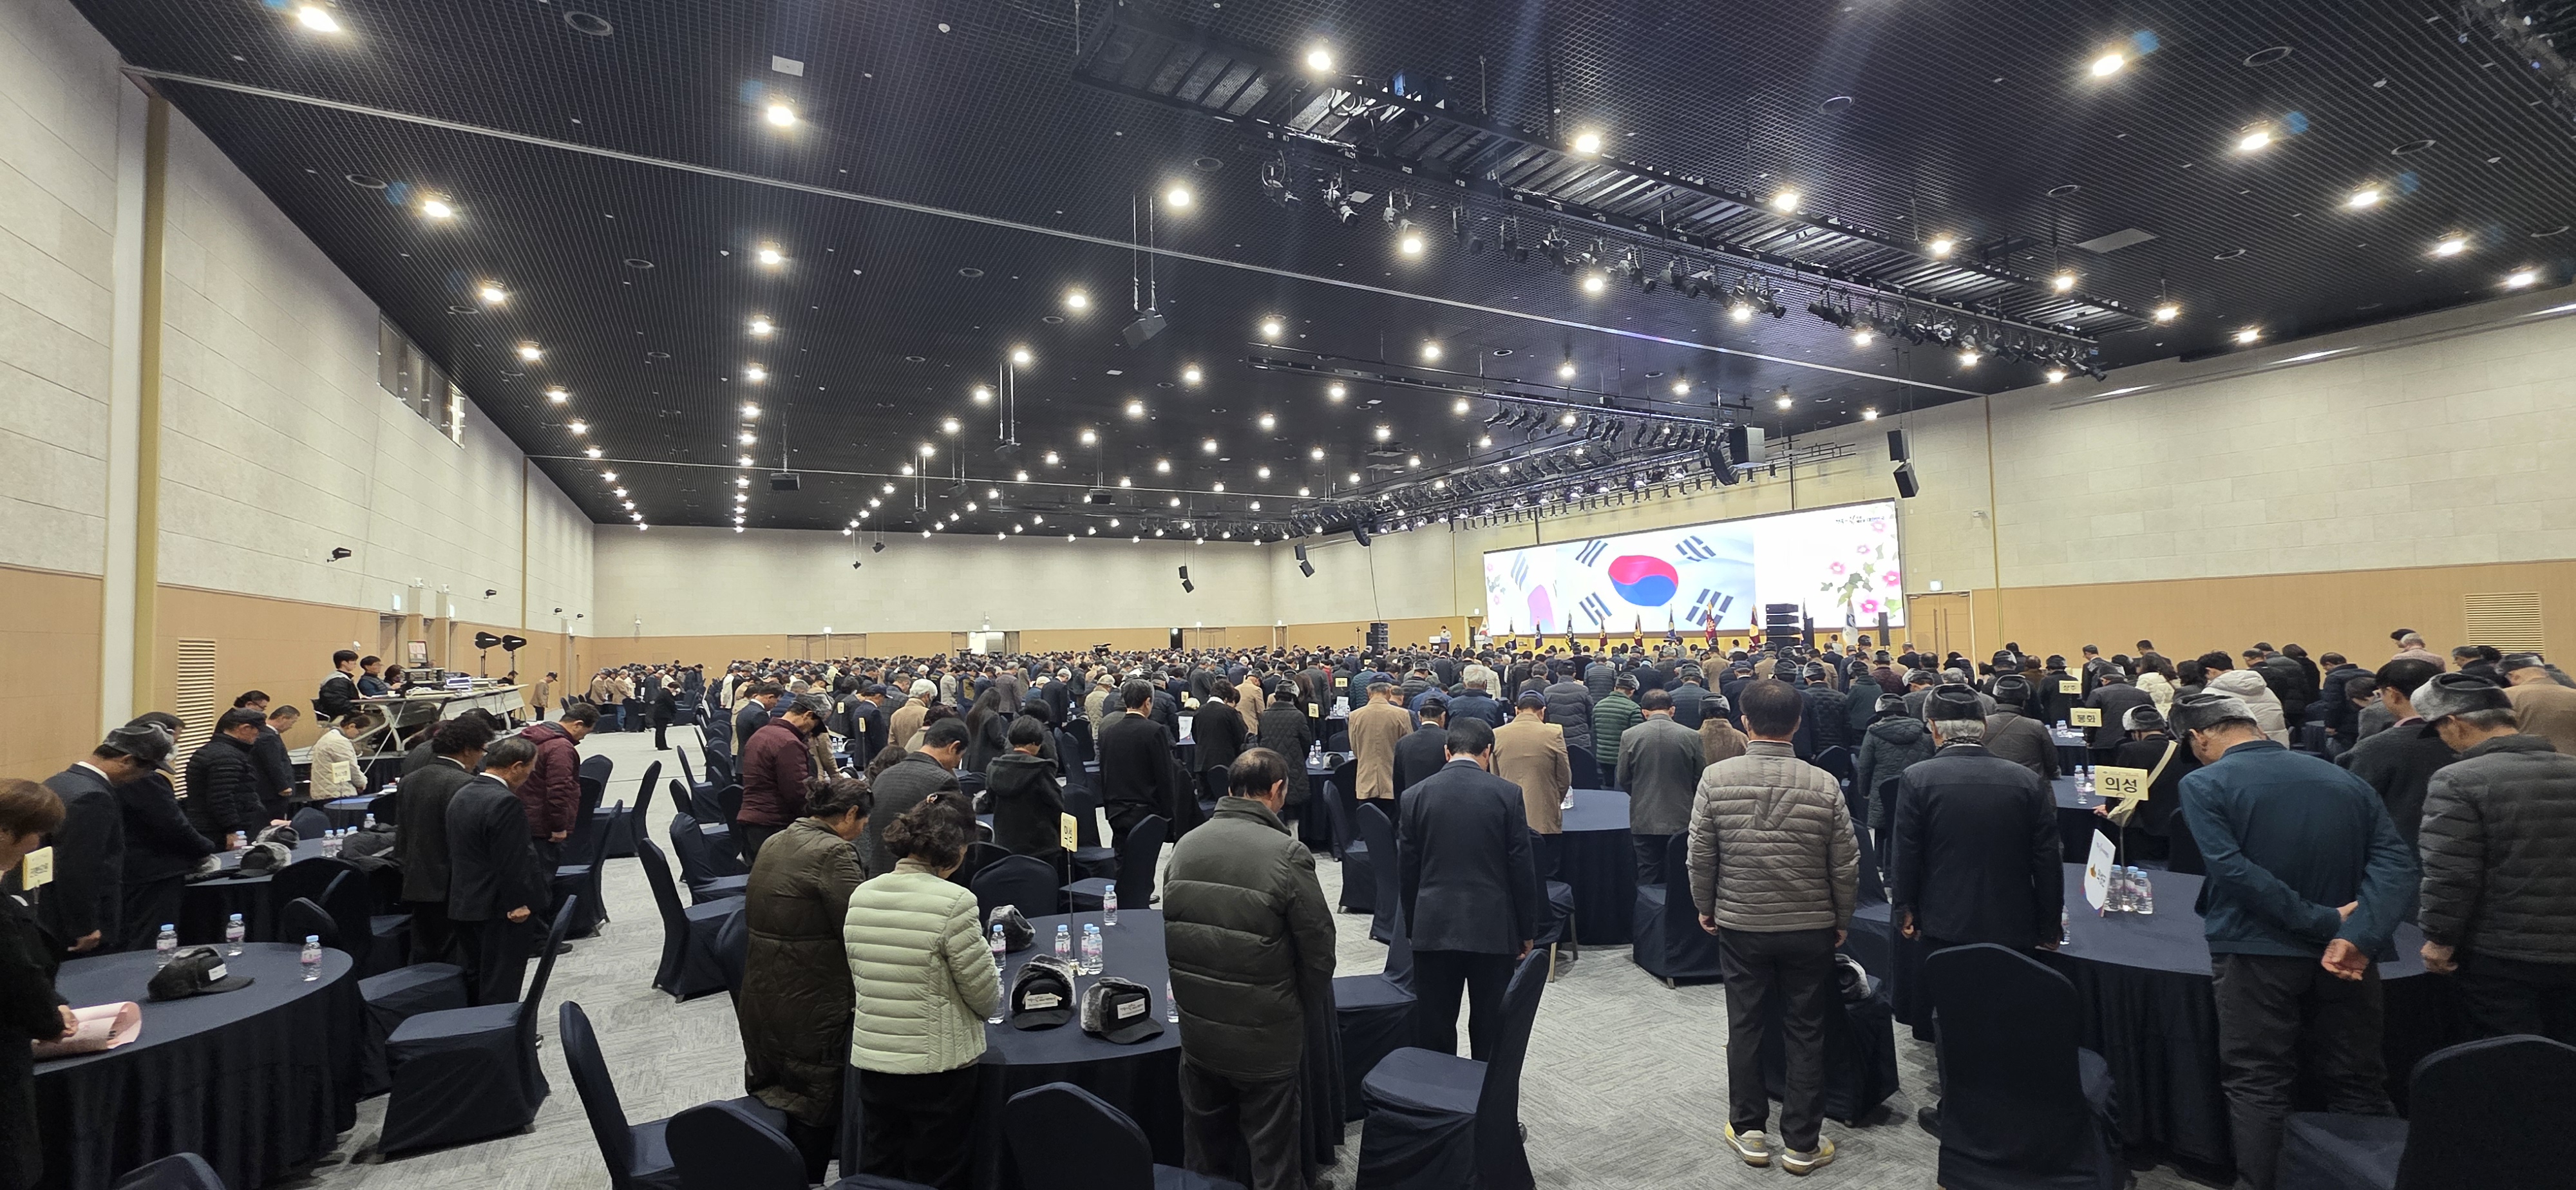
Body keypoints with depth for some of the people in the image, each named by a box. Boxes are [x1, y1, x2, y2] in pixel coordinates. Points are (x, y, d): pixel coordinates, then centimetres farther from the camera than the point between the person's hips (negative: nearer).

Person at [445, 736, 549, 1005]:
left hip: (463, 904, 10)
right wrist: (521, 904, -14)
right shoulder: (505, 803, -23)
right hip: (499, 910, -9)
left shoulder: (461, 794, 9)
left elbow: (455, 852, 15)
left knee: (476, 979, 21)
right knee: (500, 989, 0)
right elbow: (513, 863, -23)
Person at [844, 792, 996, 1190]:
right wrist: (993, 998, 8)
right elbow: (984, 993, -14)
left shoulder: (860, 896, -3)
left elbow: (859, 979, 9)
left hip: (871, 1060, 5)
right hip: (938, 1064, -5)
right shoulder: (954, 902, -21)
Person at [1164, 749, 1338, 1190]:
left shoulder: (1184, 845, -4)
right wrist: (1309, 1011, 5)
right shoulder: (1288, 854, -20)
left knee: (1204, 1153, 24)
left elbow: (1170, 930, 5)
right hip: (1265, 1037, -5)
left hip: (1196, 1027, 5)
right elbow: (1318, 944, -13)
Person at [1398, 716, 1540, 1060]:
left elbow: (1406, 871, 3)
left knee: (1435, 1031, 10)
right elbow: (1522, 868, -5)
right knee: (1489, 1029, 11)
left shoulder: (1415, 796, -1)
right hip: (1493, 928, -1)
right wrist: (1526, 931, 5)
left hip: (1433, 928, 1)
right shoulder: (1507, 794, -7)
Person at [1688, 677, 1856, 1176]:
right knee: (1805, 1033, 12)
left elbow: (1700, 856, -7)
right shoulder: (1824, 784, -12)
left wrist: (1705, 908, 9)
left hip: (1740, 926, 0)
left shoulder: (1716, 778, -13)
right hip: (1811, 929, 0)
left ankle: (1748, 1130, 26)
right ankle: (1803, 1143, 22)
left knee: (1745, 1027, 13)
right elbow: (1846, 866, -5)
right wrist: (1841, 922, 11)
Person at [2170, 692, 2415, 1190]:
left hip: (2257, 951, -5)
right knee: (2357, 1087, 16)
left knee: (2256, 1087, 4)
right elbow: (2395, 860, -3)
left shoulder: (2204, 785, -7)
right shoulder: (2344, 779, 9)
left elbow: (2232, 870, -19)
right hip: (2345, 955, 5)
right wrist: (2358, 935, -16)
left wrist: (2324, 921, -14)